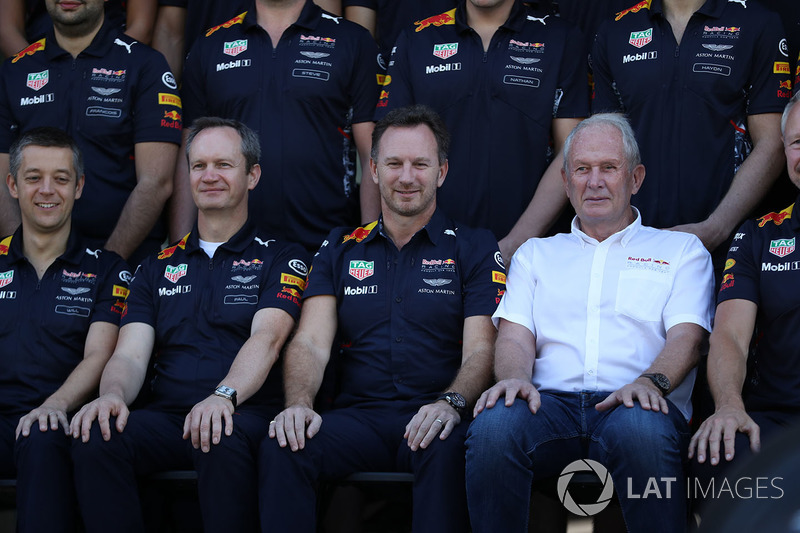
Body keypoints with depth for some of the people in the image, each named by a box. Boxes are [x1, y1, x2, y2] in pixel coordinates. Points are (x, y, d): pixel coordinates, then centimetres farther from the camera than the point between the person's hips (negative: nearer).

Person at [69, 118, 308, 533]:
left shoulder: (280, 259, 11)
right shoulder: (157, 268, 23)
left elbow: (266, 337, -8)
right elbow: (130, 355, 11)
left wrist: (224, 395, -29)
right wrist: (113, 394, -15)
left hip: (246, 416, -3)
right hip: (166, 417, 3)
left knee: (223, 440, -39)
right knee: (94, 436, -29)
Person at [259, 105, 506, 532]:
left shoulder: (474, 249, 11)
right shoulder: (340, 250, 19)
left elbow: (480, 348, 0)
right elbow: (311, 342, 8)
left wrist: (450, 403, -23)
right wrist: (299, 402, -15)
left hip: (432, 420, -2)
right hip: (358, 414, 2)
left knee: (448, 449, -38)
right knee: (281, 447, -29)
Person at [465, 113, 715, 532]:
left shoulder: (681, 250, 21)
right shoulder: (535, 254, 28)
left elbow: (686, 336, 5)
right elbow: (515, 336, 14)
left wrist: (649, 381, -18)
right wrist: (514, 379, -12)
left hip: (633, 403, -1)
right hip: (550, 400, 2)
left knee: (643, 431, -40)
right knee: (493, 425, -35)